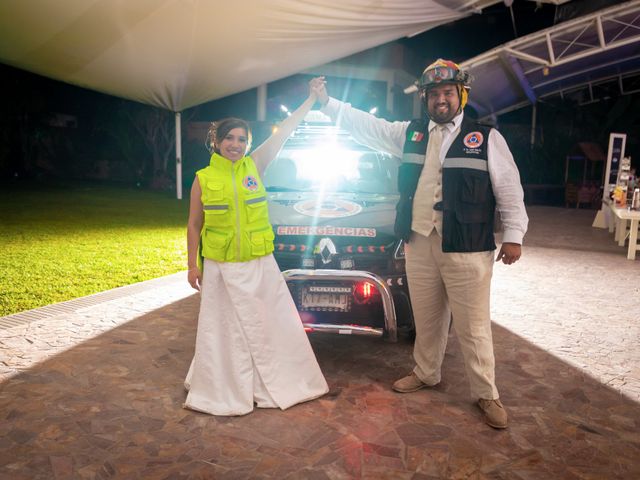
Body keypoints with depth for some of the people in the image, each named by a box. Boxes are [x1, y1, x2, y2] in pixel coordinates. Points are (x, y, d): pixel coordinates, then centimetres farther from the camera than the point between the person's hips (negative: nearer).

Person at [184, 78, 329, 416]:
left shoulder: (255, 166, 1)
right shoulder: (203, 179, -2)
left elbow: (284, 132, 0)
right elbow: (194, 225, 3)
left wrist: (311, 99, -1)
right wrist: (193, 265, 1)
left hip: (260, 265, 2)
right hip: (220, 269, -1)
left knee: (273, 325, 10)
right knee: (224, 331, 9)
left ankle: (278, 384, 30)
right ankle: (224, 394, 27)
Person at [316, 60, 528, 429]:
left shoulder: (486, 137, 0)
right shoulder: (409, 133, 10)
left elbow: (509, 189, 0)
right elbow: (366, 124, 13)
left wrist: (514, 236, -3)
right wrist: (327, 102, 9)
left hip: (467, 250, -4)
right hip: (419, 245, 4)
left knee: (473, 326, 3)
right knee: (427, 319, 17)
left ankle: (487, 395, 20)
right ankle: (426, 374, 37)